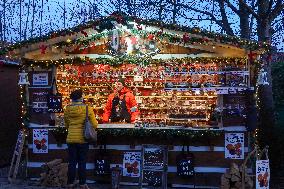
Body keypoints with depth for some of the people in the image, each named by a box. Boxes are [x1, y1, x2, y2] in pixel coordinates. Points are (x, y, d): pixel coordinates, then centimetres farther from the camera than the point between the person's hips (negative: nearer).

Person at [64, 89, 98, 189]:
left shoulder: (67, 109, -1)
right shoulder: (87, 108, -9)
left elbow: (66, 125, 10)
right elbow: (94, 125, -6)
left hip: (71, 139, 2)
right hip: (83, 139, -2)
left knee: (72, 162, 10)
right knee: (82, 162, 7)